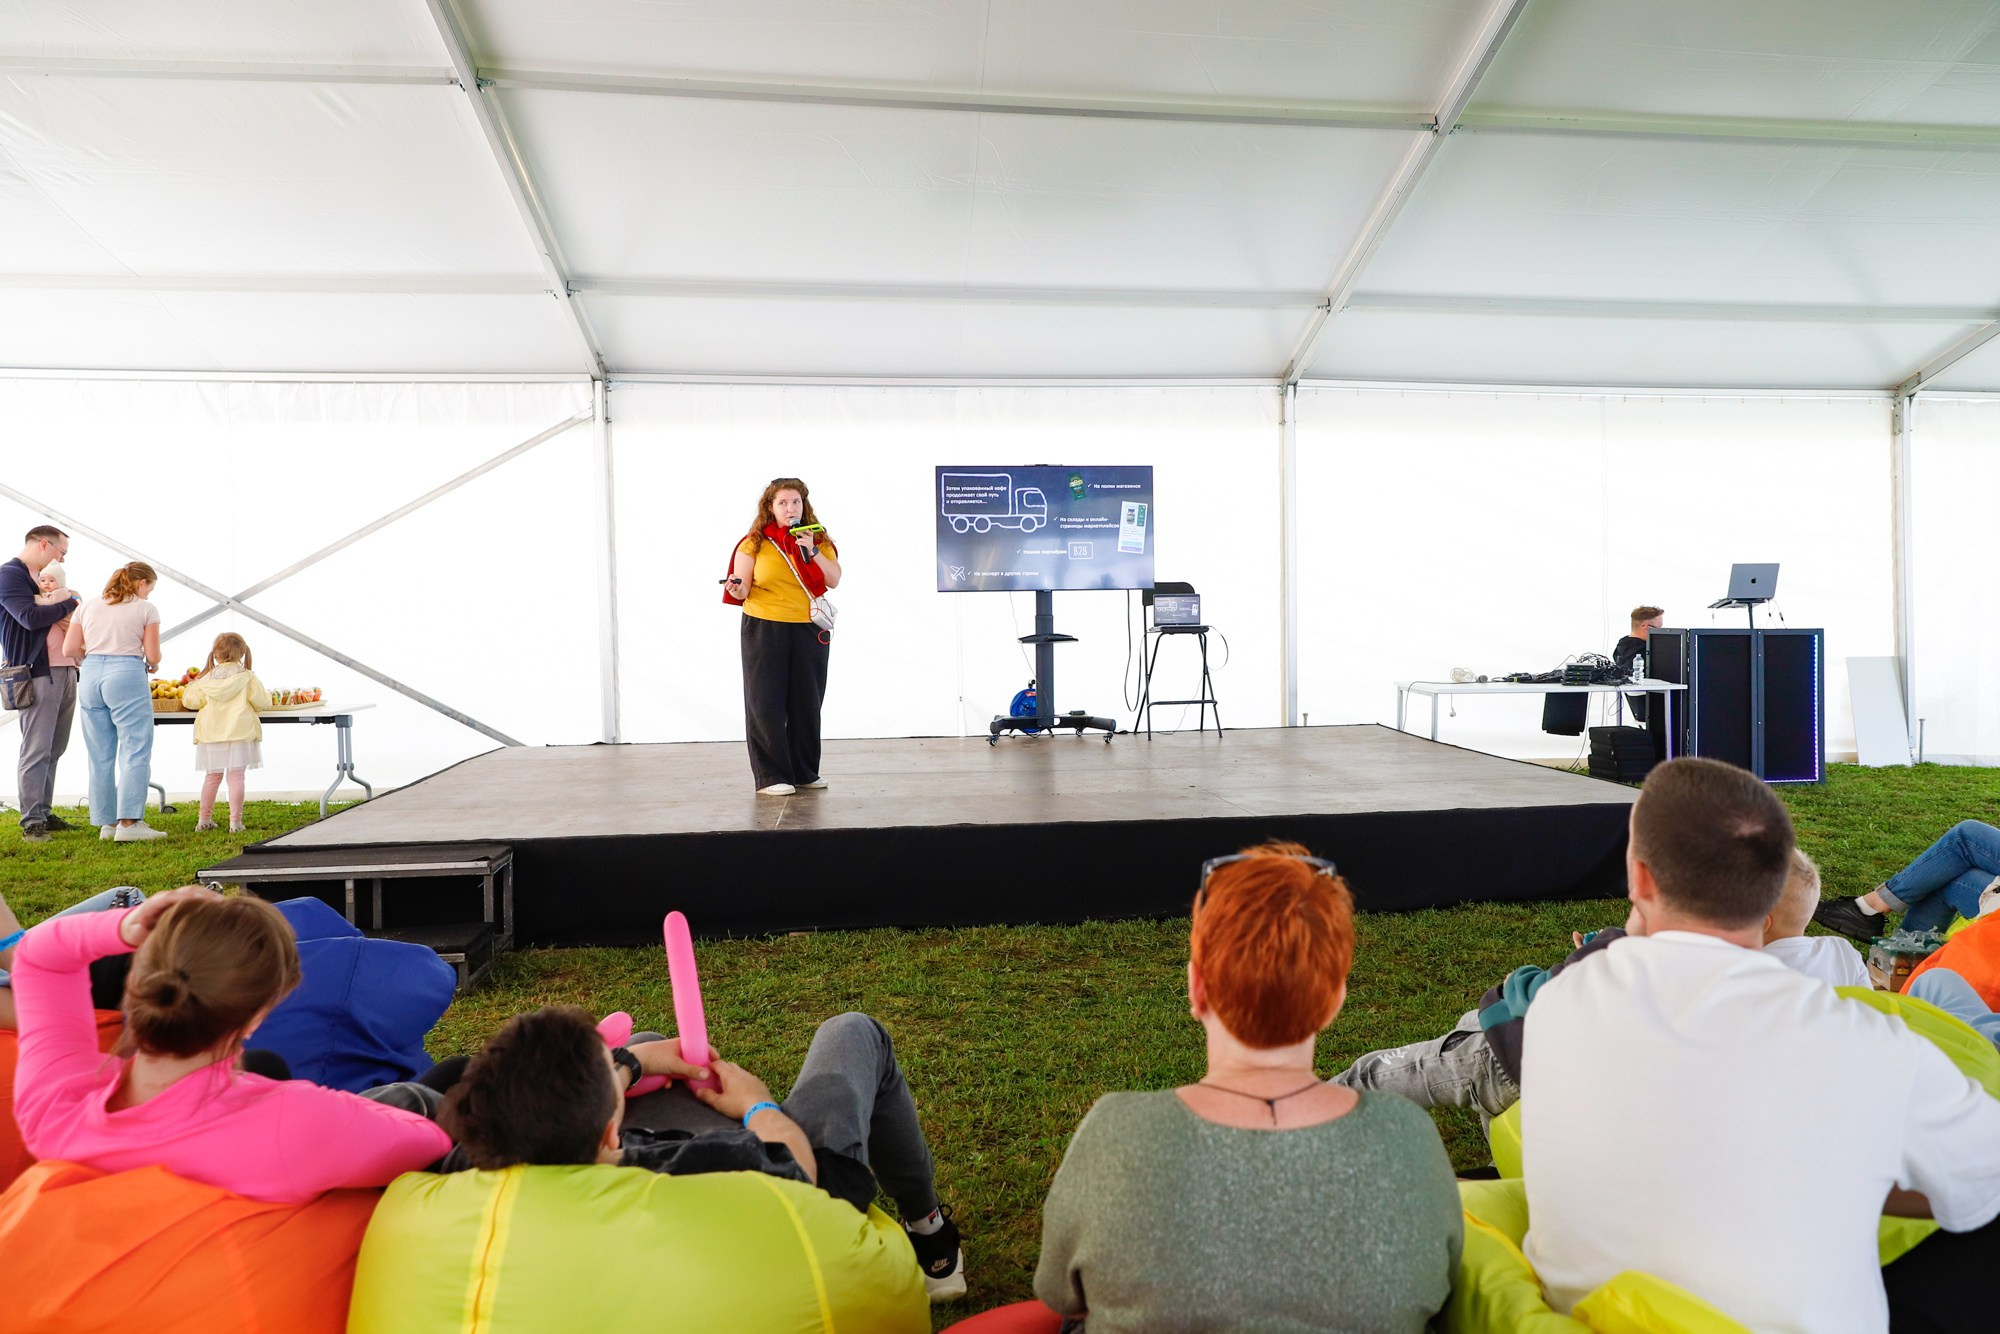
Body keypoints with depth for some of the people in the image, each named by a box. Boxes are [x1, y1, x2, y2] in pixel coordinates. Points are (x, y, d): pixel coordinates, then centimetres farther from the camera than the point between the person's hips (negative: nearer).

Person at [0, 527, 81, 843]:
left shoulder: (46, 578, 20)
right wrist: (69, 603, -5)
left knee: (54, 749, 10)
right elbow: (30, 617, -18)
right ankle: (31, 822, -5)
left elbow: (64, 614, 22)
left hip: (64, 671, 8)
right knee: (37, 750, -8)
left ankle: (43, 812, 16)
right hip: (37, 673, -8)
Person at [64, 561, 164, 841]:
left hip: (90, 676, 6)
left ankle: (106, 823, 15)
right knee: (135, 752, -5)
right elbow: (152, 655, -2)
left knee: (101, 756, 10)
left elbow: (69, 649, 9)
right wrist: (152, 666, 19)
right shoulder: (145, 609, 1)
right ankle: (128, 822, -11)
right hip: (127, 676, -6)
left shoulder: (88, 606, 15)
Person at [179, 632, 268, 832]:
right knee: (236, 776, -2)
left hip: (211, 733, 3)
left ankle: (205, 819, 22)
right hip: (239, 732, -3)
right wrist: (267, 695, 16)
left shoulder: (206, 679, 4)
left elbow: (189, 700, 9)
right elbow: (260, 700, -7)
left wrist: (190, 686, 28)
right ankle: (235, 821, -5)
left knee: (212, 776, 15)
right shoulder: (247, 676, -4)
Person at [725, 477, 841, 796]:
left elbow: (834, 581, -2)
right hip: (764, 629, -3)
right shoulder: (754, 543, 0)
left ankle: (805, 772, 19)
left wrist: (812, 552, -12)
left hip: (809, 631, 3)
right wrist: (735, 588, -23)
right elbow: (742, 593, -1)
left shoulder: (818, 540, 9)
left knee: (806, 703, 8)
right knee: (766, 703, -2)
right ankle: (770, 777, 4)